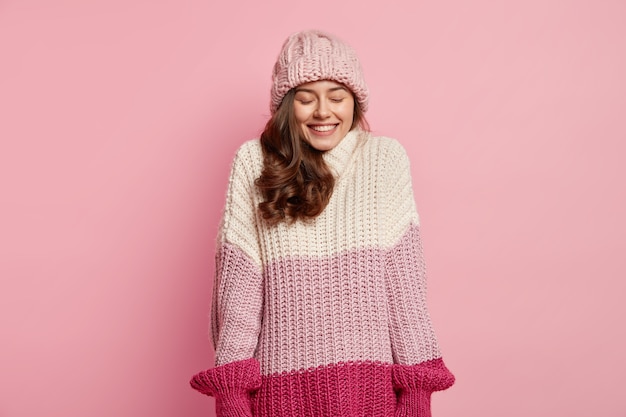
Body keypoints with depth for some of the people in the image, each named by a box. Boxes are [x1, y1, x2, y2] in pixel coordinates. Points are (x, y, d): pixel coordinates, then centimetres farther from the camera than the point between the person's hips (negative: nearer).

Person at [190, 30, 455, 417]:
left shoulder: (386, 157, -1)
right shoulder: (253, 161, 0)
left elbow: (405, 277, -2)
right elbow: (237, 278, -2)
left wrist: (417, 383, -5)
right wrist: (231, 383, -6)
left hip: (370, 375, 0)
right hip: (283, 376, 0)